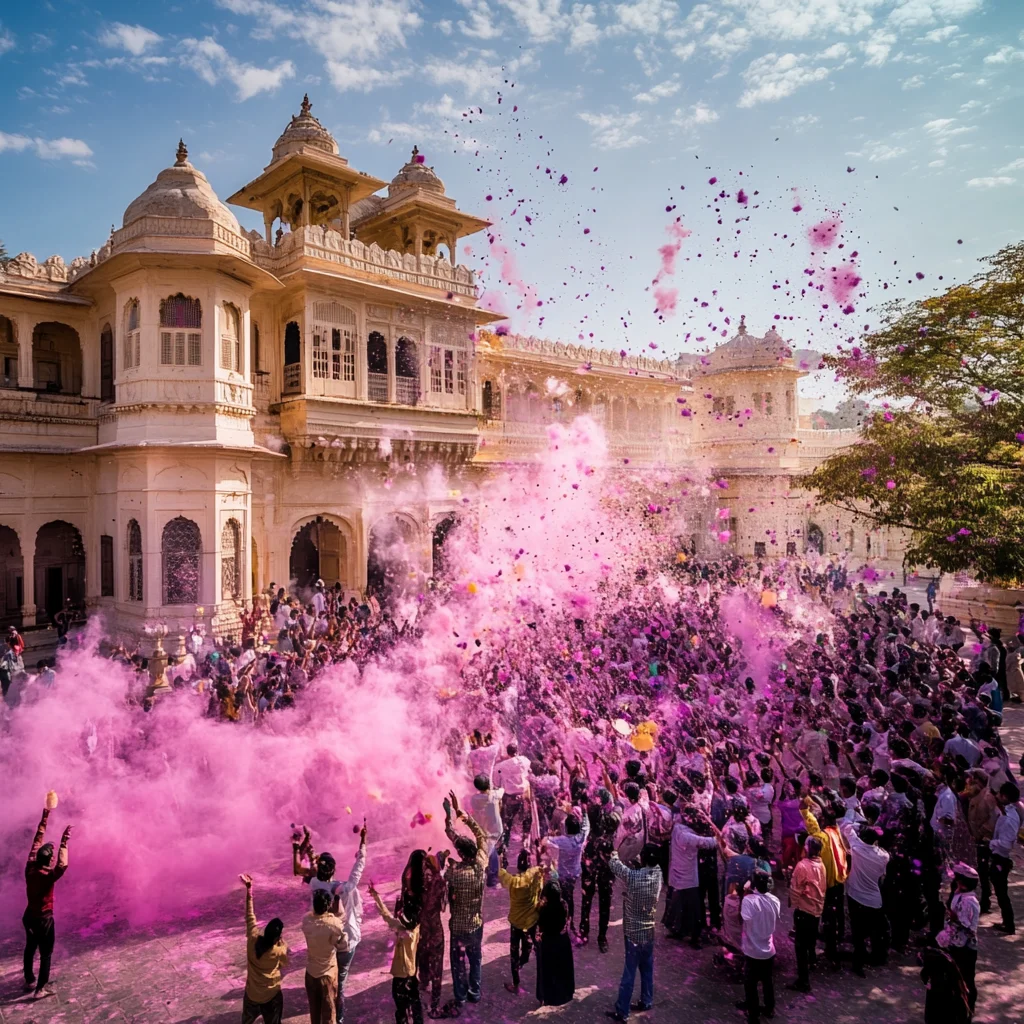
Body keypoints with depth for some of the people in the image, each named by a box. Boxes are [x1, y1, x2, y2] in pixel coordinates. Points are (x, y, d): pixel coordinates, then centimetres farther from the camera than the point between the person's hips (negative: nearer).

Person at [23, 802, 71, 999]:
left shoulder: (30, 868, -11)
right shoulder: (48, 876, -29)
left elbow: (37, 843, -3)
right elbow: (62, 865, -52)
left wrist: (44, 819, -2)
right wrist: (64, 842, -47)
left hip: (28, 916, 7)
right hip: (43, 919, -7)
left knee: (30, 948, 23)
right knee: (46, 954, 8)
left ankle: (29, 981, 38)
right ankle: (41, 988, 17)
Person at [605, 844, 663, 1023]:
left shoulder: (633, 876, -25)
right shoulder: (658, 873, -10)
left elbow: (614, 864, -8)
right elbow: (653, 864, 14)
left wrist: (614, 854, 12)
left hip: (634, 933, -5)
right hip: (649, 931, 5)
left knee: (629, 973, 4)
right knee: (647, 970, 22)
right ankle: (646, 1001, 37)